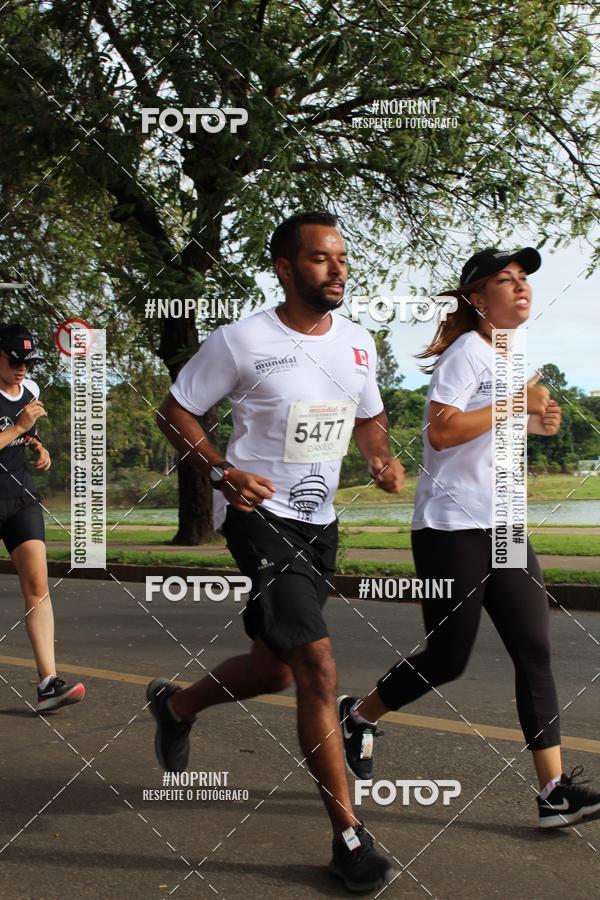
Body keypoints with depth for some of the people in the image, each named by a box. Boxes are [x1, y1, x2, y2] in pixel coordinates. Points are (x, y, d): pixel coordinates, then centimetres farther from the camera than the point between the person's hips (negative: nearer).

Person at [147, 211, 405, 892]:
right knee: (317, 665, -17)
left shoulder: (358, 343, 5)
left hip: (319, 521, 7)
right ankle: (348, 835, -6)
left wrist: (380, 458, -2)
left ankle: (175, 704, 46)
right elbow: (175, 410, -4)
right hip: (258, 512, -7)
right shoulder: (242, 341, -12)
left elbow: (368, 415, 20)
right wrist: (221, 472, -19)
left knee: (276, 669, 16)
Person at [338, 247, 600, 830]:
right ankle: (357, 717, 24)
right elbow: (442, 432, -22)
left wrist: (533, 423, 11)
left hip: (503, 528, 8)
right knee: (447, 658, -1)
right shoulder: (469, 350, -10)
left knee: (535, 651, -1)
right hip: (451, 526, -8)